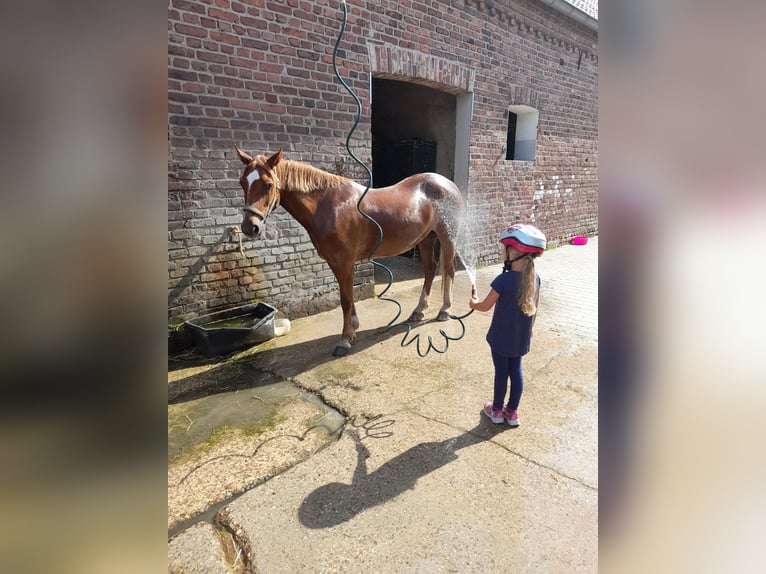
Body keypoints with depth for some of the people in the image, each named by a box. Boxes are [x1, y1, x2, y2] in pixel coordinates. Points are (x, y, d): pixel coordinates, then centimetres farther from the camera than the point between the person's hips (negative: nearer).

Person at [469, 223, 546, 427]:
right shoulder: (535, 278, -6)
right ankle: (512, 412, 30)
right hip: (521, 338, 5)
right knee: (516, 371, 18)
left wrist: (474, 303, 8)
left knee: (501, 372, 11)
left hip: (502, 338, -5)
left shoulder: (503, 280, -24)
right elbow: (534, 309, 5)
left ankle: (497, 411, 29)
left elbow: (486, 306, -13)